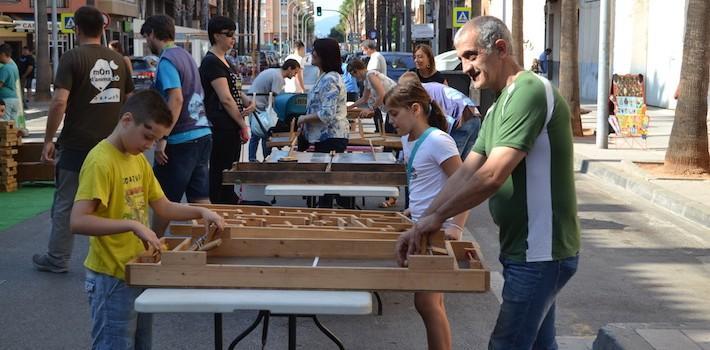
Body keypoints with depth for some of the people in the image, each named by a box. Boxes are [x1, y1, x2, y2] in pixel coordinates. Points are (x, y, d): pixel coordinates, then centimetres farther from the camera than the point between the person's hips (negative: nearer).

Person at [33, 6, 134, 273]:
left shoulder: (72, 58, -10)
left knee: (65, 204, 8)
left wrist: (48, 140, -10)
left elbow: (59, 102, -18)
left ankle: (57, 259, 16)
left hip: (76, 145, -4)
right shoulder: (118, 60, 6)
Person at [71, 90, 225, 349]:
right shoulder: (101, 162, -19)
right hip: (112, 278, -9)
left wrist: (201, 212, -2)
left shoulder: (139, 160, 9)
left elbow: (163, 207, 13)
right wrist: (132, 225, -33)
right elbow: (78, 221, -27)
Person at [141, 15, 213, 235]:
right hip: (203, 134, 8)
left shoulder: (167, 61, -11)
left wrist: (161, 139, -21)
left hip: (180, 140, -8)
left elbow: (176, 99, -22)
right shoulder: (186, 55, 15)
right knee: (200, 200, 8)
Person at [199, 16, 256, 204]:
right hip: (221, 128, -10)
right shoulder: (211, 62, -14)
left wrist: (248, 102, -2)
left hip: (231, 128, 10)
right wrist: (243, 125, -13)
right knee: (219, 174, -4)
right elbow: (225, 98, -18)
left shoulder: (224, 61, 17)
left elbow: (235, 90, 20)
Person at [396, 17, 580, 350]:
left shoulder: (530, 92, -18)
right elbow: (466, 173, 11)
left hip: (540, 252, -10)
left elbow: (492, 176, -24)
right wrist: (422, 223, 2)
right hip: (527, 249, 10)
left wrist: (437, 215, -13)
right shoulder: (499, 107, 15)